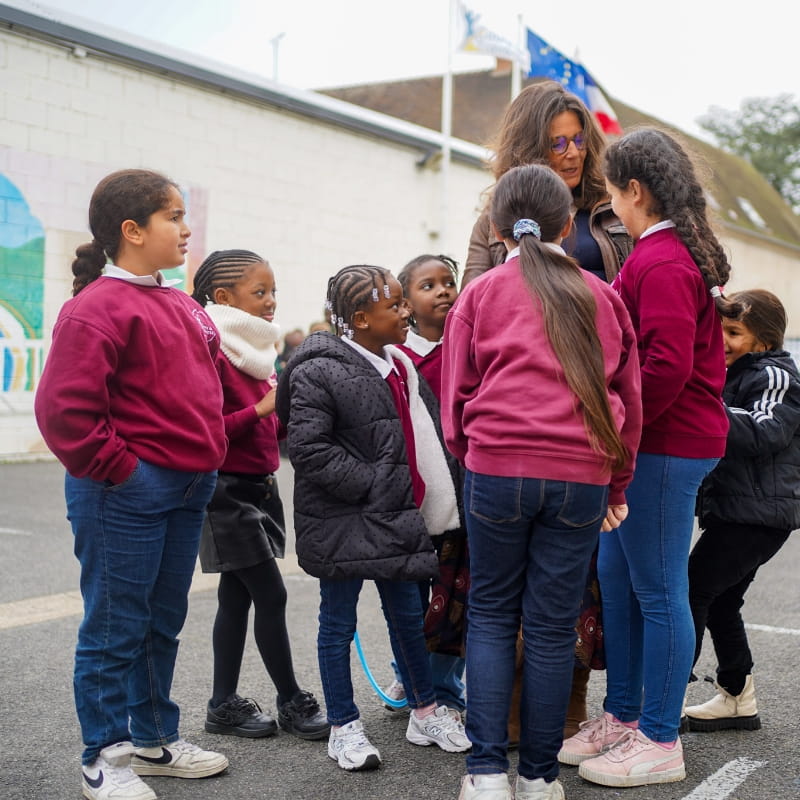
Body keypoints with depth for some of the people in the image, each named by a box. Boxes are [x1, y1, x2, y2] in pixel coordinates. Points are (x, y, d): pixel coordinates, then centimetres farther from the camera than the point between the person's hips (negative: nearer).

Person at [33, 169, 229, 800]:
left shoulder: (182, 307, 13)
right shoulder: (98, 308, -14)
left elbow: (207, 384, 24)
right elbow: (64, 409, -21)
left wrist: (208, 455, 14)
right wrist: (115, 469, -16)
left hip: (189, 490, 8)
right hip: (126, 495, -8)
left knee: (163, 623, 17)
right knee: (116, 628, 4)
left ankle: (154, 739, 32)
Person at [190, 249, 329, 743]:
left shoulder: (258, 349, 14)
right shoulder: (211, 351, -15)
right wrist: (261, 410, -23)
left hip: (259, 484, 9)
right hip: (229, 488, -9)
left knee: (238, 595, 12)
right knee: (271, 594, -4)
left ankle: (224, 705, 20)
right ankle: (292, 702, 9)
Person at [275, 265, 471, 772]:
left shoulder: (401, 368, 9)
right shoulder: (318, 373, -15)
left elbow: (424, 435, 19)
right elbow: (310, 449, -21)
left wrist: (412, 498, 8)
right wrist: (374, 487, -20)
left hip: (395, 520, 7)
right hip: (340, 524, -7)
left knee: (408, 615, 16)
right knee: (338, 624, 7)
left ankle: (427, 713, 31)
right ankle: (345, 728, 20)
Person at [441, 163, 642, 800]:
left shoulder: (480, 294, 6)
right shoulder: (604, 297, 12)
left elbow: (456, 397, 8)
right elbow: (629, 400, 15)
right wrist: (617, 487, 22)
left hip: (498, 468, -1)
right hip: (582, 479, 2)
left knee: (491, 615, 12)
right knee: (553, 626, 9)